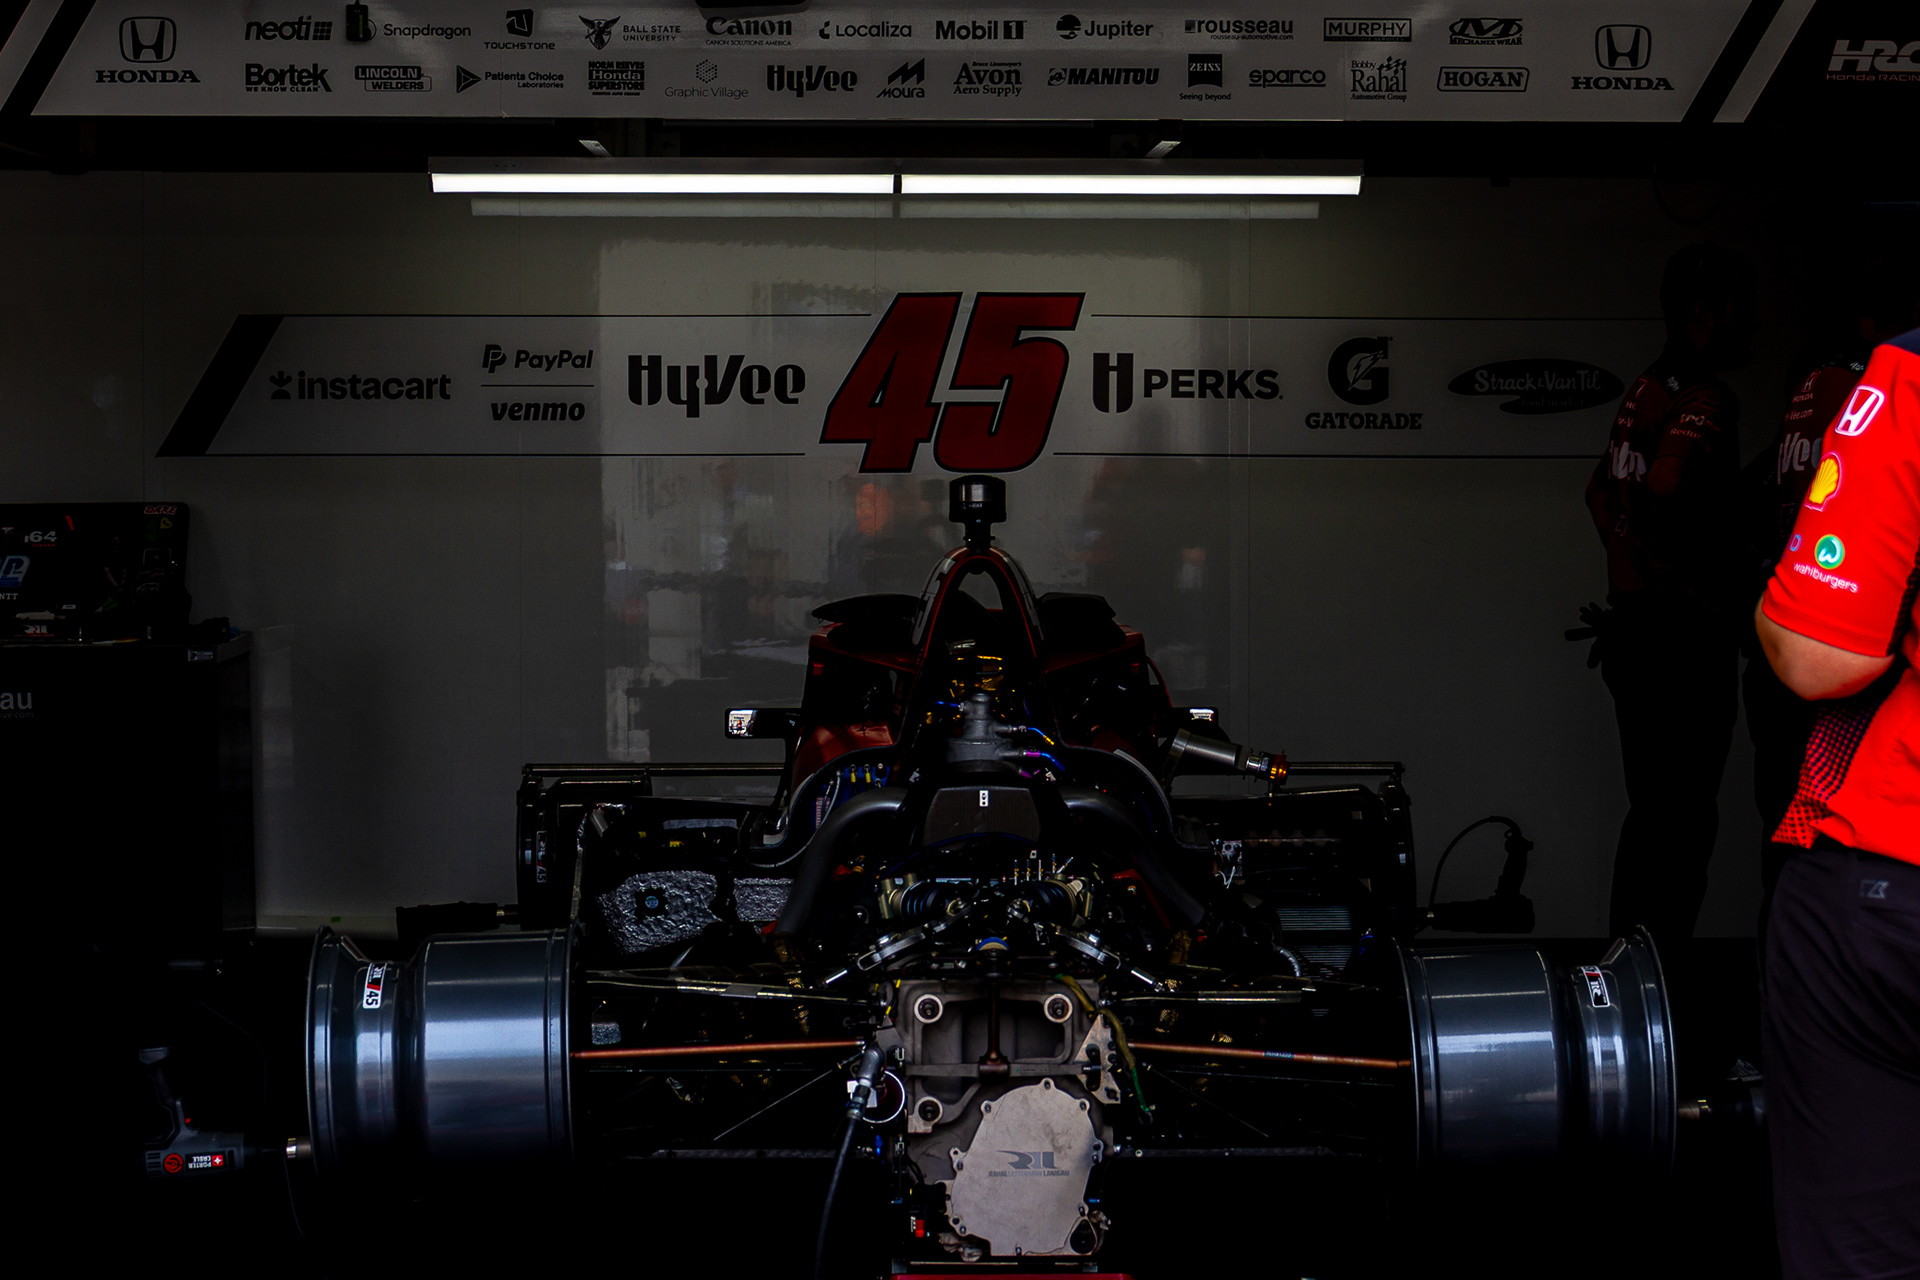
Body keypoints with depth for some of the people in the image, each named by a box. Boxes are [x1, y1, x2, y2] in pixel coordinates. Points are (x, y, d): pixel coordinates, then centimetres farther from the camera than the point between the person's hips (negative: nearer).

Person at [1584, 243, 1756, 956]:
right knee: (1681, 824, -5)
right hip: (1683, 632, -10)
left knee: (1651, 816, 17)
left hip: (1632, 623, 10)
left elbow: (1601, 493, 24)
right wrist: (1696, 583, -18)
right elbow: (1664, 489, -30)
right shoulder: (1705, 400, -15)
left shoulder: (1645, 391, 15)